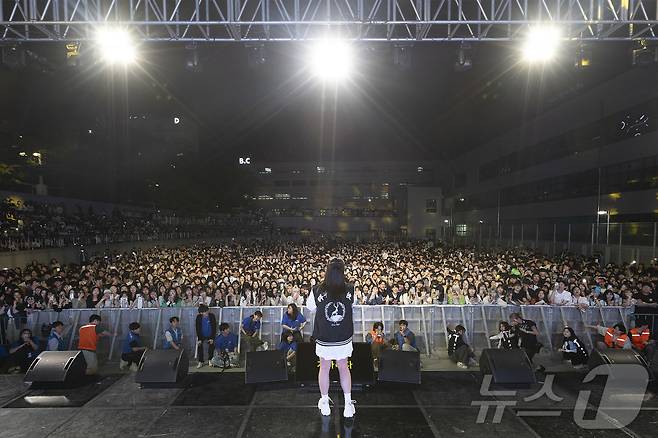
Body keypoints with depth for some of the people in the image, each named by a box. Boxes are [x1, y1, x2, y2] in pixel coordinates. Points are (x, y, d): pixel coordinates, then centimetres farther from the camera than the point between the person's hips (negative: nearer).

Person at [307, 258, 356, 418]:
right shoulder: (350, 290, -15)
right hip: (344, 339, 1)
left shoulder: (317, 291, -18)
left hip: (323, 339, -1)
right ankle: (348, 403, 26)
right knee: (343, 368, 20)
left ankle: (324, 403, 33)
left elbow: (310, 307, 1)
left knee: (324, 368, 18)